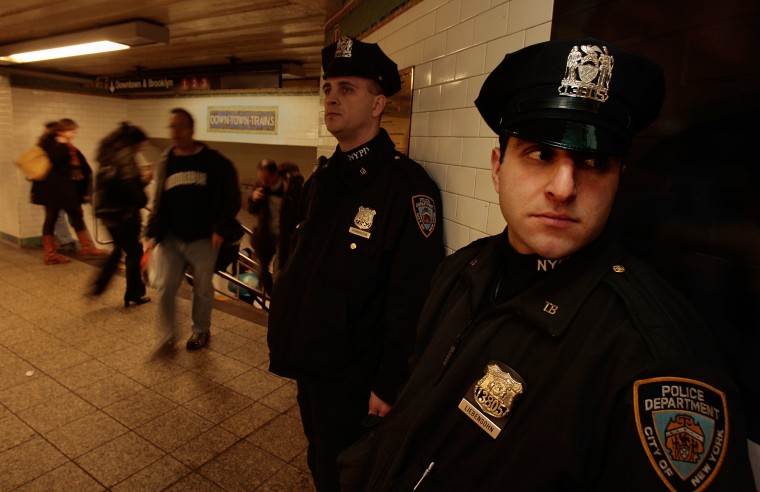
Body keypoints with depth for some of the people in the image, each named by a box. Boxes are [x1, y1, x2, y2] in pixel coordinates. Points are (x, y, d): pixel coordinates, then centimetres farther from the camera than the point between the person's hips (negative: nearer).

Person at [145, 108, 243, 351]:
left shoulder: (215, 162, -6)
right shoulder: (165, 164, 7)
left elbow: (232, 198, -6)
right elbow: (158, 202, 13)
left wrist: (221, 229, -14)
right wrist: (152, 232, 4)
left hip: (204, 240, -3)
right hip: (171, 238, 3)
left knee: (203, 288, 11)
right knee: (166, 287, 2)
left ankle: (201, 330, 31)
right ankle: (167, 335, 18)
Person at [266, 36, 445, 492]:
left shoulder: (407, 185, -20)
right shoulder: (322, 178, 6)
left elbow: (410, 298, -22)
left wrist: (389, 386, -18)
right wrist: (283, 329, 14)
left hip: (353, 379, -7)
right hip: (307, 363, 7)